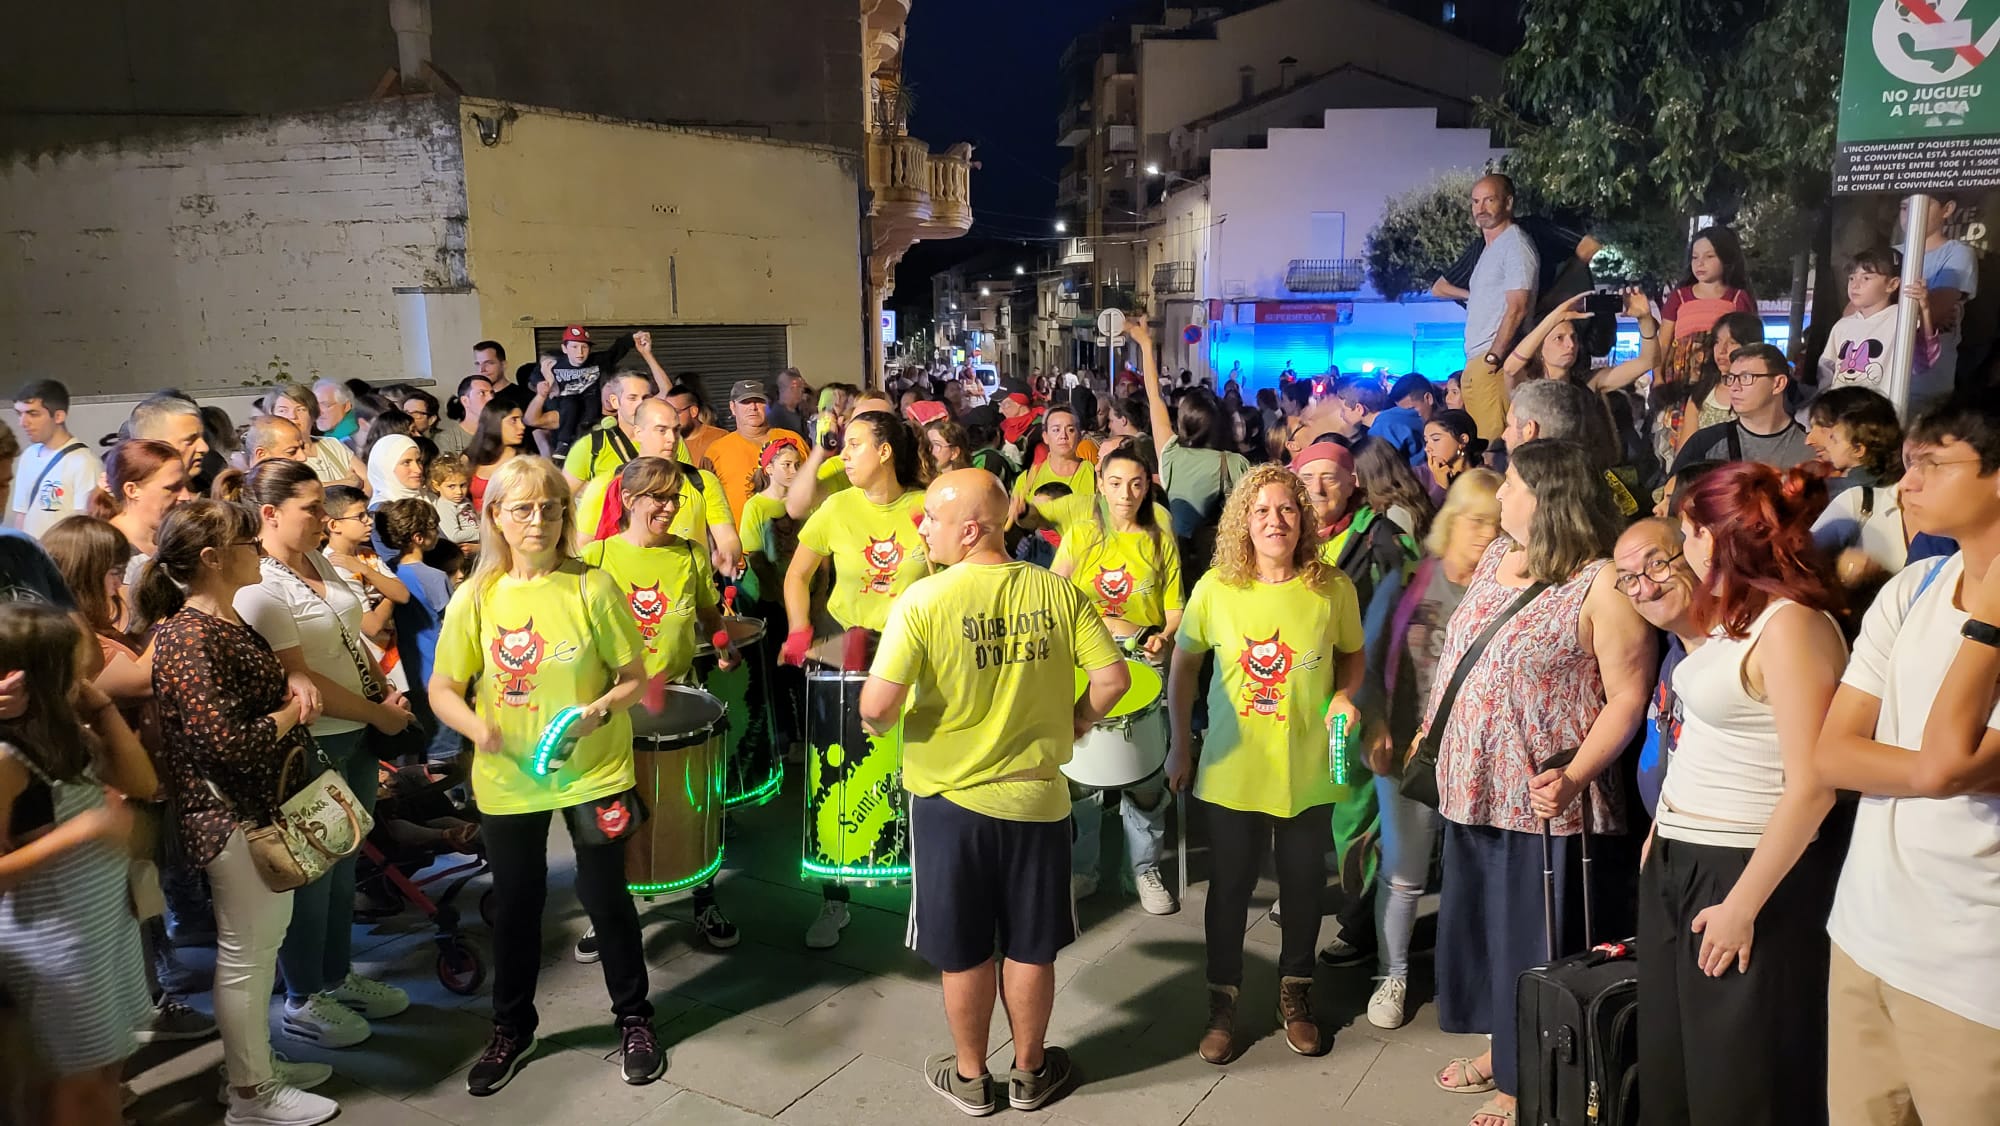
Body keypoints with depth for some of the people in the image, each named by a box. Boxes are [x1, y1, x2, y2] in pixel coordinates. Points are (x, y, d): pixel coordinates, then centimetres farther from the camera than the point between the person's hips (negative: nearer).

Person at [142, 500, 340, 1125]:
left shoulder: (232, 622, 8)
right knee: (244, 950, 3)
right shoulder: (188, 640, -22)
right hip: (231, 815, -10)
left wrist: (293, 685, 6)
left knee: (268, 937, 20)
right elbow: (227, 742, -27)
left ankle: (258, 1060, 35)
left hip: (267, 804, 10)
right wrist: (293, 714, -13)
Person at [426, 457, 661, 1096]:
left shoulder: (592, 588, -10)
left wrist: (600, 711, -24)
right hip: (508, 780, 2)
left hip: (594, 773, -2)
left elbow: (635, 678, -4)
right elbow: (442, 690, -1)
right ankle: (511, 1029, 38)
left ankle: (634, 1020, 32)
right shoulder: (475, 597, -6)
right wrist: (475, 726, -21)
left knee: (606, 897, 10)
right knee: (515, 904, 17)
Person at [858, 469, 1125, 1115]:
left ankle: (971, 1077, 33)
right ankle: (1030, 1073, 35)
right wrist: (1073, 724, 10)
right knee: (1030, 946, 18)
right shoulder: (1056, 591, -9)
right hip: (1036, 794, 3)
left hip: (950, 796, -2)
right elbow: (1112, 679, -8)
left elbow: (877, 707, -21)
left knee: (964, 950, 16)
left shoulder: (924, 600, -18)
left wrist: (878, 724, 2)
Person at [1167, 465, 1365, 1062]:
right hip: (1231, 767, -1)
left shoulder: (1333, 588, -9)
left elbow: (1352, 655, 8)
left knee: (1304, 883, 16)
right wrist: (1180, 744, 4)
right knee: (1230, 885, 11)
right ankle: (1222, 1002, 31)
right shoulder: (1216, 587, -10)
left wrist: (1344, 695, -13)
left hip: (1309, 769, 1)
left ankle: (1295, 994, 39)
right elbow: (1184, 662, 3)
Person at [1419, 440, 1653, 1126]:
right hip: (1472, 786, 8)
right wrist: (1431, 729, 16)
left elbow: (1627, 697, -18)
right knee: (1477, 923, 21)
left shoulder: (1602, 583, -17)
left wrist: (1574, 775, -28)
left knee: (1530, 941, 6)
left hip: (1538, 799, -8)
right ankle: (1503, 1048, 41)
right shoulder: (1497, 556, 8)